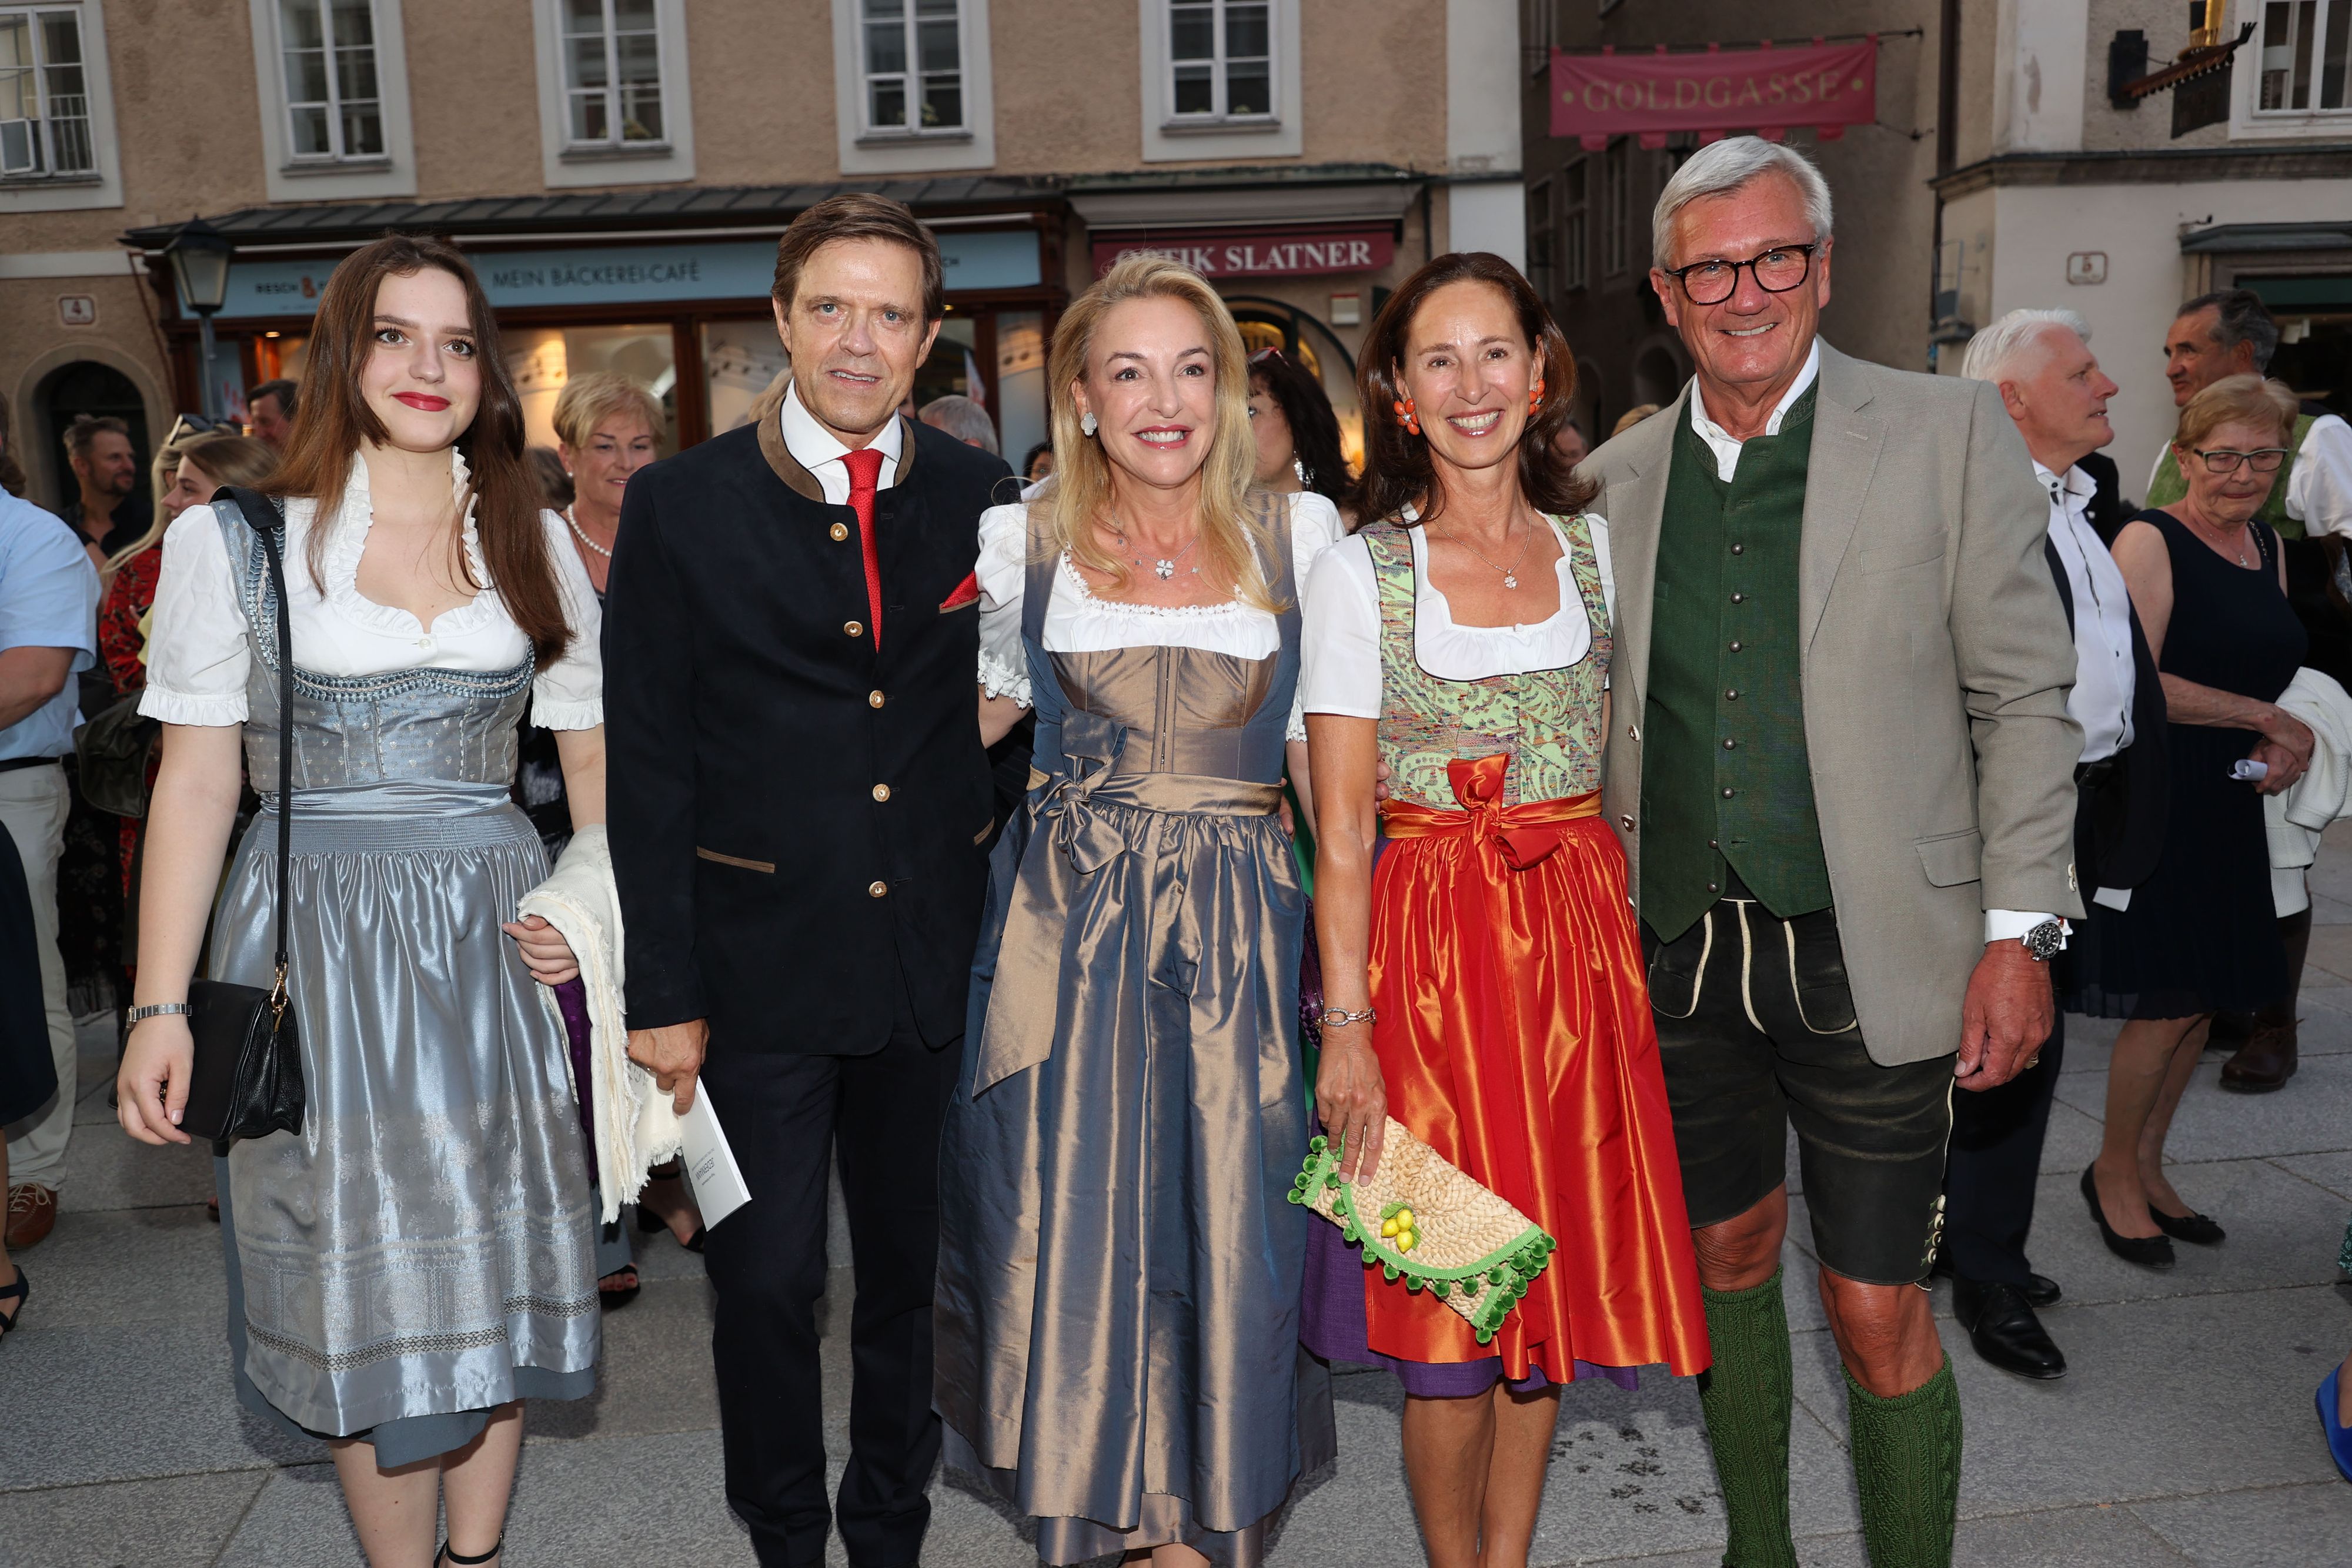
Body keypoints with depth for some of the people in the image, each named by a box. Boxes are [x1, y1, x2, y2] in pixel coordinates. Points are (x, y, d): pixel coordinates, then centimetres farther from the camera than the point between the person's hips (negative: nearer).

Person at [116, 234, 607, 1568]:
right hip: (316, 943, -2)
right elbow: (197, 775, -3)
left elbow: (596, 754, 9)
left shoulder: (534, 542, 6)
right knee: (368, 1273, 6)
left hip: (494, 945, 3)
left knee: (494, 1261, 11)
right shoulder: (237, 540, -2)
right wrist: (161, 1009, -7)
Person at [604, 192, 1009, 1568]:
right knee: (768, 1280, 8)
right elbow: (648, 769, -4)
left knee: (910, 1266, 16)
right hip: (760, 971, -2)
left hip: (936, 959, 2)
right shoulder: (683, 505, -4)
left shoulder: (982, 497, 2)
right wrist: (661, 991, -6)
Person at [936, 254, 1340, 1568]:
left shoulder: (1298, 534, 4)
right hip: (1070, 928, 0)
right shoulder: (1022, 544, 4)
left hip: (1238, 931, 0)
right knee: (1070, 1227, 5)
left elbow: (1323, 752, 6)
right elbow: (975, 717, 18)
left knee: (1231, 1228, 5)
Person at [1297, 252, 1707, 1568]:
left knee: (1559, 1267, 11)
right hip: (1431, 947, -3)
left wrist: (1611, 931, 3)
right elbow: (1342, 829, -7)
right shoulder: (1360, 572, -5)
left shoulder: (1596, 545, 6)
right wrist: (1346, 1025, -12)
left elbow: (1611, 760, 12)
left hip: (1581, 934, 4)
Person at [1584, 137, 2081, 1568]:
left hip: (1869, 956, -3)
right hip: (1682, 955, 4)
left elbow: (2025, 697, -3)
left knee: (1879, 1315, 2)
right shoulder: (1615, 481, 6)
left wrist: (2021, 930, -9)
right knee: (1730, 1258, 18)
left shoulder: (1950, 433, -3)